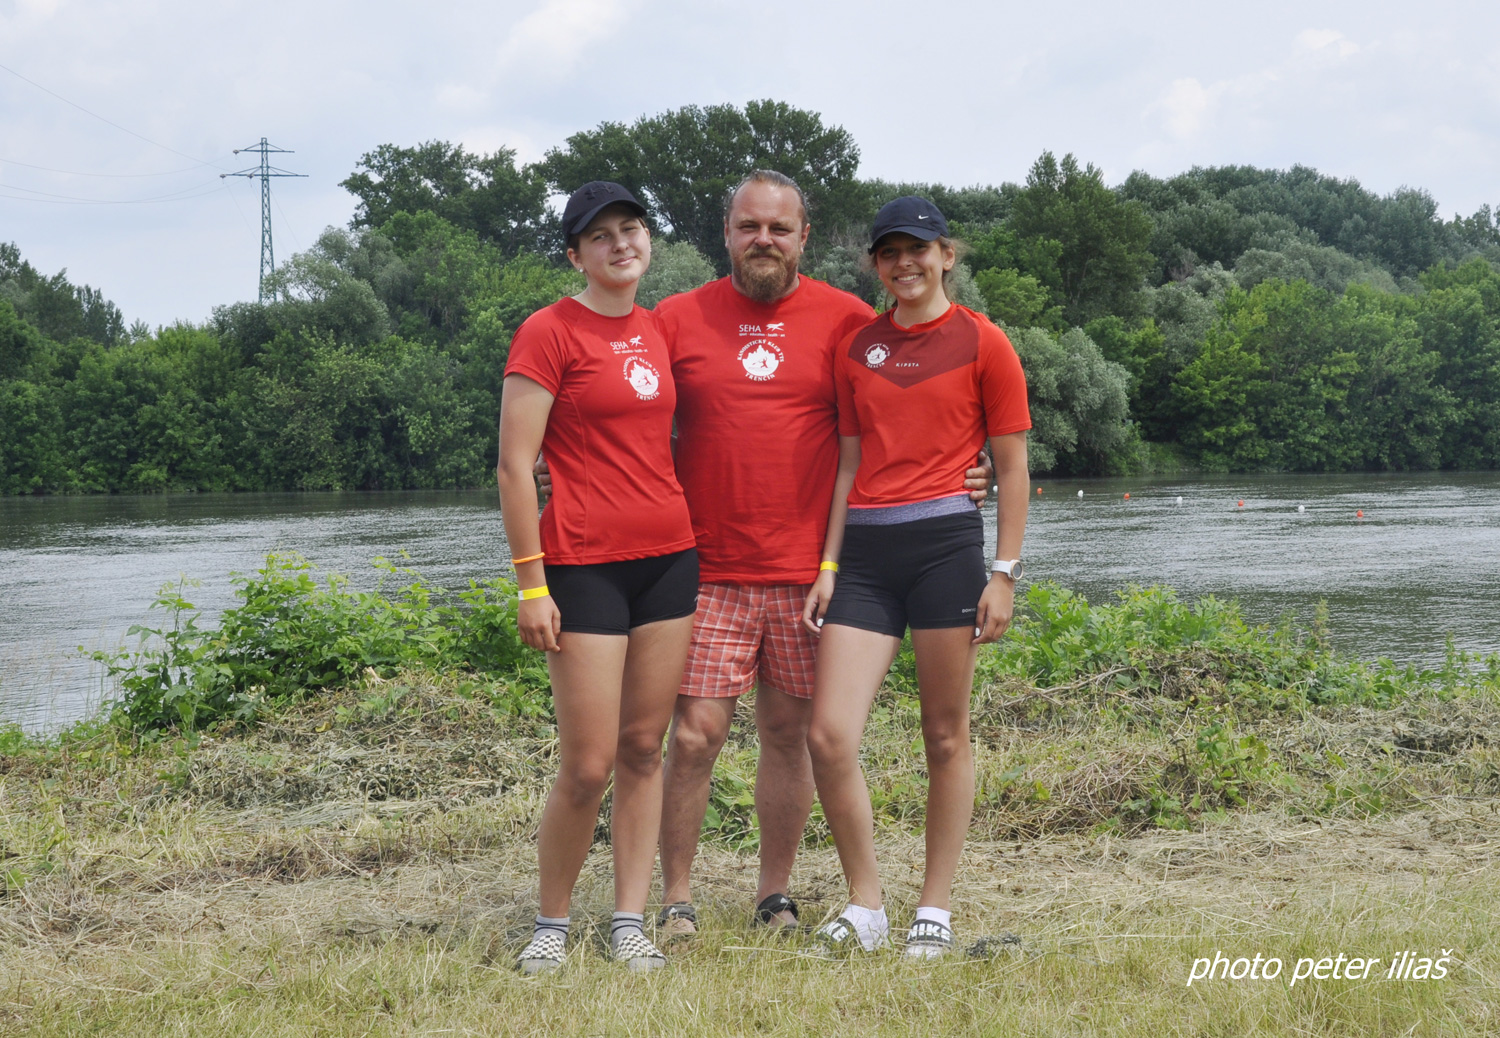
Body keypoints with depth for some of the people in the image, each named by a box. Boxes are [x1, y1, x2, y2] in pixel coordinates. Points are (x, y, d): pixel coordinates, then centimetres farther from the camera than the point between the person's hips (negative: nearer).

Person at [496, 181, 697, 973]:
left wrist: (694, 544, 16)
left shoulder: (657, 330, 13)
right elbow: (514, 467, -10)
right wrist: (531, 583, -13)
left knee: (645, 749, 7)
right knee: (589, 766, -5)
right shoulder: (549, 332, -7)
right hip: (585, 565, -6)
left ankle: (629, 923, 14)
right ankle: (551, 924, 13)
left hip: (668, 556, 6)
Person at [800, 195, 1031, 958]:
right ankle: (865, 908, 7)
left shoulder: (981, 343, 2)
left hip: (944, 543, -4)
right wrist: (828, 566, 10)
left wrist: (1006, 572, -4)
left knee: (946, 737, 3)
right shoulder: (856, 349, 14)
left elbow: (1012, 466, 2)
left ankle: (935, 912, 13)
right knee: (828, 735, -6)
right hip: (863, 551, 4)